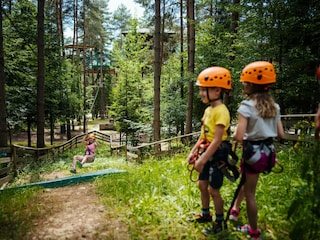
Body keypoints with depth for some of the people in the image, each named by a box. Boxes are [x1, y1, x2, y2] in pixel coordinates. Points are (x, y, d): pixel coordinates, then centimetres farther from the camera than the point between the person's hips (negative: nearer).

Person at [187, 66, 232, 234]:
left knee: (213, 189, 3)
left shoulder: (221, 111, -21)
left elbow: (217, 140, -25)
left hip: (216, 154, -9)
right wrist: (193, 151, 9)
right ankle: (206, 214, 39)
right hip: (207, 152, 9)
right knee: (202, 185, 18)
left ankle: (220, 222, 24)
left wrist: (202, 160, -23)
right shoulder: (208, 109, 7)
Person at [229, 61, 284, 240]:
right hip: (268, 151, 7)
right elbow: (281, 134, 2)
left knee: (250, 192, 11)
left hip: (253, 152, -7)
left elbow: (239, 137, -25)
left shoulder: (246, 106, -17)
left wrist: (235, 137, -3)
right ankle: (235, 210, 44)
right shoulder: (274, 106, 2)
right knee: (246, 180, 29)